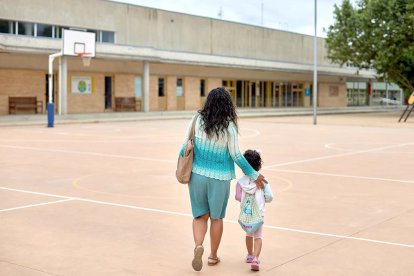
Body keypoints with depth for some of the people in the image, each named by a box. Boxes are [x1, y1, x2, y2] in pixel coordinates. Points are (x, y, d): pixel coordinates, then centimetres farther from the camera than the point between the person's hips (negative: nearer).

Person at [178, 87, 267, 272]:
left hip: (198, 175, 2)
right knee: (216, 217, 16)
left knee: (200, 215, 14)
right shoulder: (229, 126, -13)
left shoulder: (197, 120, -7)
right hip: (219, 178, -2)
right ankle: (213, 256, 27)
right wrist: (253, 175, 1)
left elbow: (186, 146, -2)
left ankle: (198, 246, -11)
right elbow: (236, 156, -9)